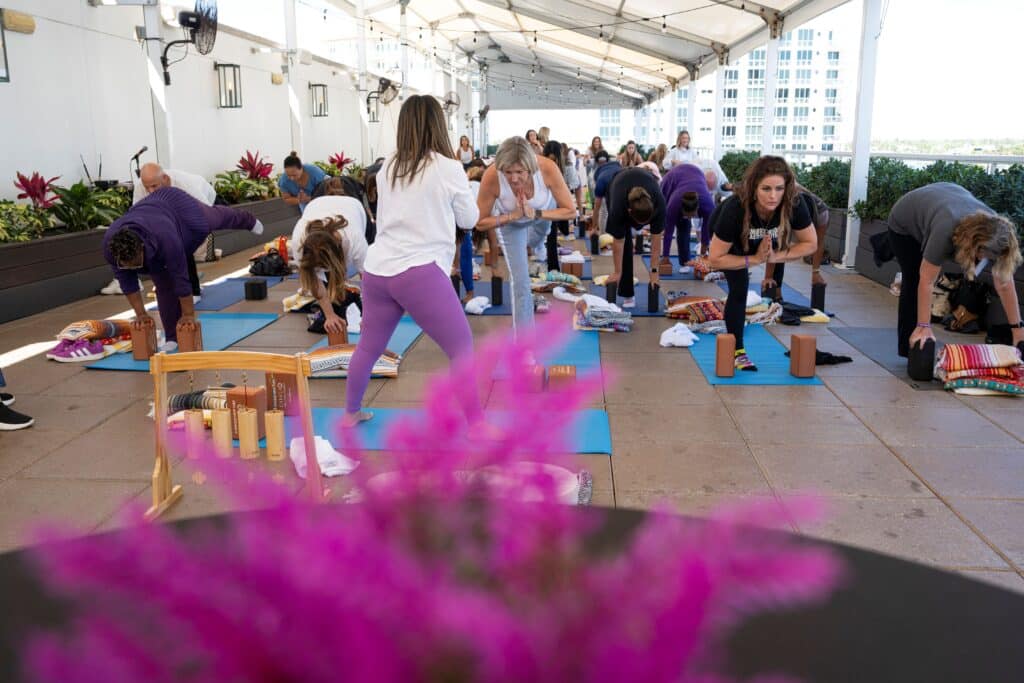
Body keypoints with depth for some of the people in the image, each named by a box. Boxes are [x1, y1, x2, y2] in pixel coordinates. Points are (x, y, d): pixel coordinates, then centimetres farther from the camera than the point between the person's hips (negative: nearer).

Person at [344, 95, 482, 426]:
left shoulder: (387, 167, 11)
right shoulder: (448, 168, -4)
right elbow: (469, 219, 8)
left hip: (377, 270, 6)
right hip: (420, 272, -6)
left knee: (369, 346, 22)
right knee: (462, 349, 2)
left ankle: (351, 412, 38)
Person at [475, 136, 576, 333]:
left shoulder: (548, 168, -42)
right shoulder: (491, 177, -42)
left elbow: (570, 211, -28)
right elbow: (480, 223, -26)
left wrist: (536, 214, -39)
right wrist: (512, 216, -38)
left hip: (544, 210, 2)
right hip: (510, 219, -2)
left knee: (536, 244, 37)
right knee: (520, 281, -7)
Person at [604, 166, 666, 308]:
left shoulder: (659, 203, -40)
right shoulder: (619, 206, -41)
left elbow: (656, 239, -29)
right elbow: (618, 241, -27)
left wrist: (654, 270, -24)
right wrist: (617, 272, -18)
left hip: (646, 181, 2)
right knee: (625, 240, -11)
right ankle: (628, 294, -6)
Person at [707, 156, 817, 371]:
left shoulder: (794, 206, -36)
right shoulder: (735, 210, -42)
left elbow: (811, 244, -20)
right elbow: (715, 259, -33)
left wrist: (774, 257, -32)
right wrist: (755, 259, -34)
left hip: (763, 241, 4)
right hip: (729, 241, -4)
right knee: (739, 287, -16)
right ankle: (737, 351, -4)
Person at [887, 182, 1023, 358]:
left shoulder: (996, 233, -29)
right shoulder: (946, 232, -45)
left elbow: (1005, 282, -23)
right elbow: (926, 282, -39)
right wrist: (923, 327, -38)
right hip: (904, 223, -5)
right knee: (914, 282, -8)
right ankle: (910, 349, -2)